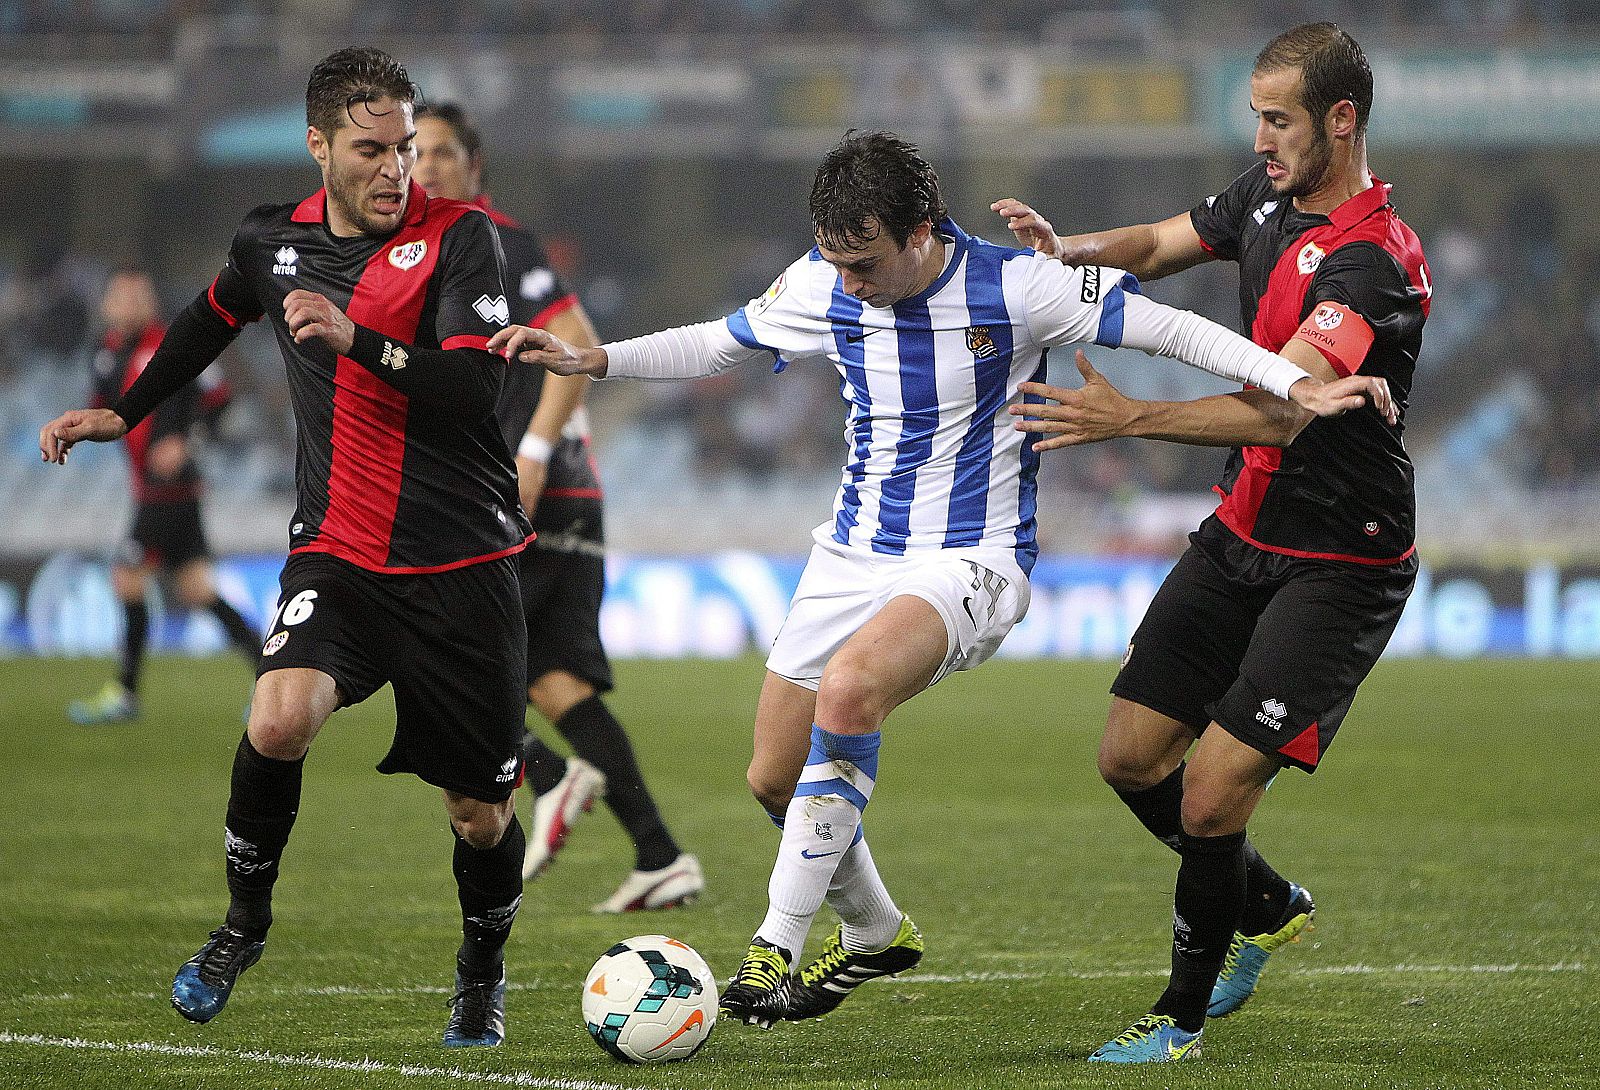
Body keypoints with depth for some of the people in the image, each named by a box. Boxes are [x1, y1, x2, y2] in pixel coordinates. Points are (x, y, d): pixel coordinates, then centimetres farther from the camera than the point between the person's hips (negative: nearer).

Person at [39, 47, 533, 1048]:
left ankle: (483, 969, 36)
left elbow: (473, 386, -22)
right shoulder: (274, 241, 4)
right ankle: (245, 924, -2)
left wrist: (357, 339, -34)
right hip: (335, 552, 2)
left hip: (461, 565, -2)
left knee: (481, 816, 5)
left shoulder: (461, 238, -10)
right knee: (279, 721, -27)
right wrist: (123, 413, 32)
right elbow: (213, 320, 27)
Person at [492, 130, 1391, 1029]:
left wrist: (1297, 384, -26)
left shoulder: (1014, 287, -17)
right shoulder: (823, 286, -4)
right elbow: (719, 344, 14)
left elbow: (1174, 329, -15)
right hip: (854, 552, 6)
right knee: (775, 779, 5)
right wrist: (588, 361, 4)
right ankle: (875, 933, 34)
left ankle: (777, 948, -27)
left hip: (971, 560, -6)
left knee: (850, 687, -34)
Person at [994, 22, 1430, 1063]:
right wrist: (1062, 246, -4)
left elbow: (1282, 411, -35)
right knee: (1131, 757, 9)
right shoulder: (1268, 196, 2)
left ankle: (1183, 1016, 10)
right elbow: (1158, 245, 18)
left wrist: (1128, 418, -44)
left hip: (1338, 567, -8)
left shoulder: (1373, 265, -25)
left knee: (1212, 795, -12)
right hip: (1242, 536, 8)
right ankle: (1272, 909, 34)